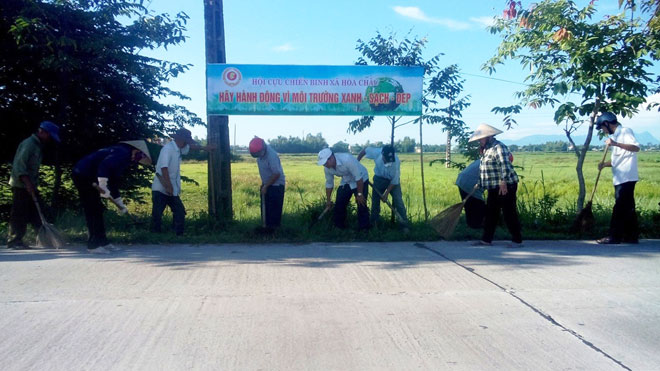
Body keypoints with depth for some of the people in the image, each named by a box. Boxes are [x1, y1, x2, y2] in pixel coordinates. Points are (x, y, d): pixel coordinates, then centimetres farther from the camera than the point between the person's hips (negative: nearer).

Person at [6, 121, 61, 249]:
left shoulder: (38, 146, 16)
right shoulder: (29, 144, -12)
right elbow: (19, 165, -20)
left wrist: (34, 185, 16)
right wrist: (28, 183, -26)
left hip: (29, 186, 9)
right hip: (21, 185, -9)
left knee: (35, 214, 9)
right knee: (19, 214, -4)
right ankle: (14, 241, 2)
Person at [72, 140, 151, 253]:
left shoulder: (125, 159, 17)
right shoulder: (123, 153, -13)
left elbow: (114, 182, 22)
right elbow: (105, 165, -30)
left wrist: (120, 203, 23)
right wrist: (103, 186, -30)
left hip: (88, 177, 10)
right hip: (83, 175, -10)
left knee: (97, 210, 13)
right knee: (93, 211, -7)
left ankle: (102, 241, 18)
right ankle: (93, 245, -3)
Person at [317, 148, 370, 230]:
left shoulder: (347, 159, -37)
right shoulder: (327, 168, -15)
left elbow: (359, 177, -31)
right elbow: (329, 183, 2)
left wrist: (360, 194, -26)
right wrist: (328, 200, 7)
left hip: (361, 180, -6)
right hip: (346, 182, 6)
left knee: (361, 204, -13)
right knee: (339, 204, 3)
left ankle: (364, 229, -5)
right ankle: (339, 227, 18)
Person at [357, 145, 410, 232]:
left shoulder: (396, 161, -33)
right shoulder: (376, 152, -30)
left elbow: (394, 181, -22)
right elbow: (364, 150, -9)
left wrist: (386, 193, -19)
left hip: (393, 180, -2)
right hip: (379, 178, 2)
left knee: (398, 200, -12)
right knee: (375, 199, 7)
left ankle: (404, 224, -6)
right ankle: (373, 221, 24)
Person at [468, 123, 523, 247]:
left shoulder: (498, 147, -15)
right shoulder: (486, 149, 16)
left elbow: (505, 166, -26)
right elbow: (484, 169, 26)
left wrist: (503, 182, -31)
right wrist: (479, 184, 28)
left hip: (505, 187, -10)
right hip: (493, 188, 10)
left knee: (509, 214, -4)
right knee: (490, 214, 12)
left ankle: (517, 241, 4)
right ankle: (486, 239, 19)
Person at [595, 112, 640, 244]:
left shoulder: (625, 131, -6)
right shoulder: (615, 136, 21)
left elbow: (636, 147, -22)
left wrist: (616, 144, -31)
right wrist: (605, 164, 4)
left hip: (626, 178, -9)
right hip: (621, 179, 9)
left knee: (620, 208, -8)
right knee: (628, 208, 11)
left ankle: (614, 236, -6)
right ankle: (631, 236, 16)